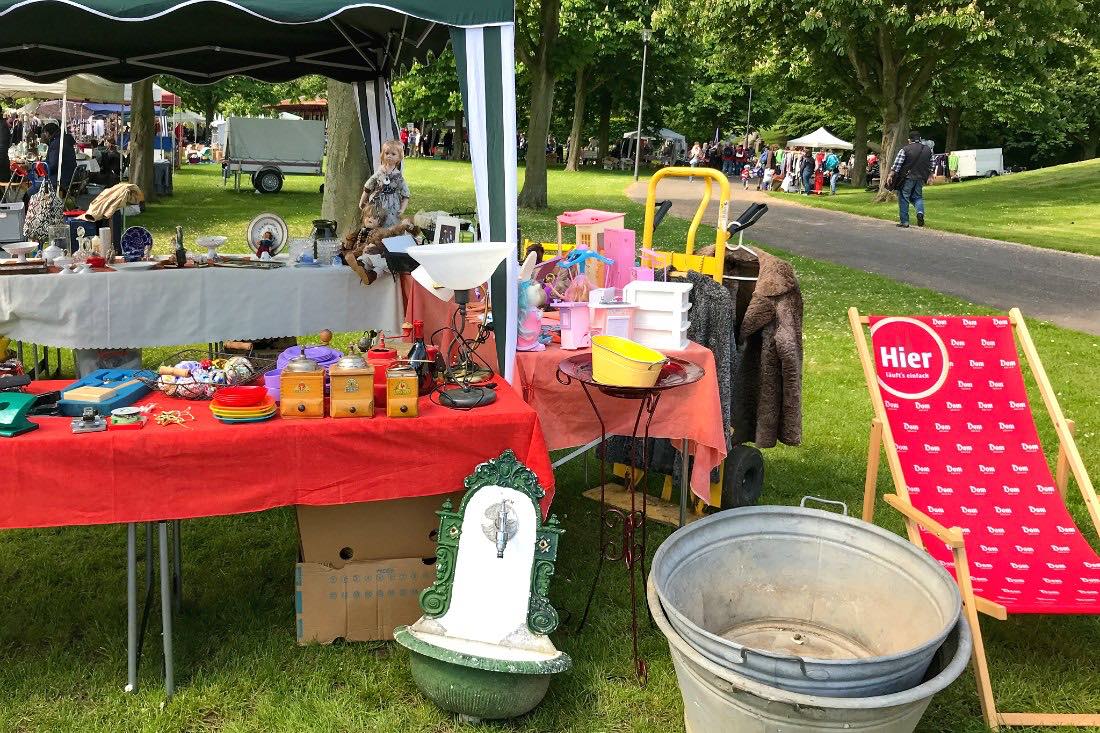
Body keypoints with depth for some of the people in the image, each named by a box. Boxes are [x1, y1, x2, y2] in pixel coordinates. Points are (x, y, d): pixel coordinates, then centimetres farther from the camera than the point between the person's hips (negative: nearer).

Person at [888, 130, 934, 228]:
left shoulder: (905, 150, -8)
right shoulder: (928, 149, 8)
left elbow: (896, 165, -13)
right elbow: (930, 165, 17)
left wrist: (890, 176, -10)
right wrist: (929, 175, 31)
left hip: (907, 178, -5)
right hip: (920, 178, 5)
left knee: (903, 199, 3)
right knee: (918, 197, 20)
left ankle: (904, 222, 4)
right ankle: (920, 212, -7)